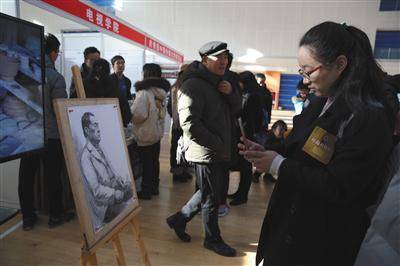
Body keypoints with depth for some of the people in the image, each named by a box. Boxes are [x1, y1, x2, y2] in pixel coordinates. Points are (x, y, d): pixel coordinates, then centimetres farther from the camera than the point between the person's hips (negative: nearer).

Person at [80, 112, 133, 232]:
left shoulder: (99, 149, 9)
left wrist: (121, 181, -7)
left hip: (111, 197, 7)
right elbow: (97, 191, -21)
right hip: (103, 207, -7)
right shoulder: (86, 156, -17)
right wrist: (121, 194, -20)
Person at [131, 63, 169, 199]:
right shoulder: (161, 93, 7)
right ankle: (154, 187, 29)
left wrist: (130, 117, -7)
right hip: (158, 132, 8)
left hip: (146, 134, -8)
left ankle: (146, 191, 14)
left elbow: (139, 115, -25)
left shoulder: (144, 92, -19)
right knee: (155, 161, 16)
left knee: (146, 163, 3)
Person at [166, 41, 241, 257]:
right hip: (206, 154, -9)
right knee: (211, 199, 8)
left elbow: (234, 110, 17)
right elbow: (189, 123, -25)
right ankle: (213, 239, 31)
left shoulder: (219, 83, 14)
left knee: (208, 193, 21)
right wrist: (217, 145, -19)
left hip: (220, 153, 9)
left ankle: (179, 219, 38)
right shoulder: (193, 85, -17)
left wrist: (230, 93, -5)